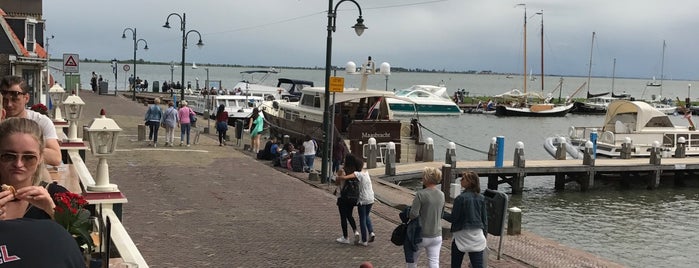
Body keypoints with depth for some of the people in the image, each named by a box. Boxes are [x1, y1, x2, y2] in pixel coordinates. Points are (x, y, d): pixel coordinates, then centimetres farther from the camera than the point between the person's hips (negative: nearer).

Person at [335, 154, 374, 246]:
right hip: (371, 199, 6)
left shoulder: (357, 174, -14)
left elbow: (344, 177, -25)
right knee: (366, 216, 24)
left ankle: (364, 240, 9)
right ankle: (371, 232, 7)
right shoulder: (366, 173, 8)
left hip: (362, 200, -6)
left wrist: (338, 177, -6)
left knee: (362, 219, 5)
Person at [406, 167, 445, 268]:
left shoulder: (420, 194, -18)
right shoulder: (441, 195, 2)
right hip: (437, 235, 4)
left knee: (412, 259, 17)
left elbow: (413, 214, -20)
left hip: (422, 235, -4)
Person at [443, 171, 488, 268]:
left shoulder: (461, 198, -13)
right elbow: (484, 218, 8)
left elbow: (453, 218, -9)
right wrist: (484, 235, 18)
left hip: (462, 235, -4)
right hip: (478, 235, 4)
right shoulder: (481, 198, 2)